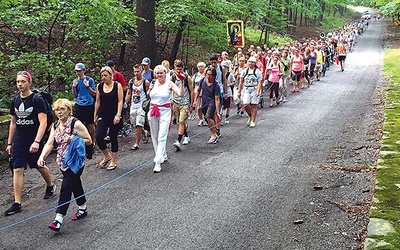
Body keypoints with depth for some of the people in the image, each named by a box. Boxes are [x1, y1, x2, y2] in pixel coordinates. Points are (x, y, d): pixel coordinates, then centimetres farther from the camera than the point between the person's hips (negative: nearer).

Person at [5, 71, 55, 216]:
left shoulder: (37, 100, -12)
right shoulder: (15, 101, 6)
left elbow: (43, 123, -17)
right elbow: (13, 123, 15)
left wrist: (37, 142, -26)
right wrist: (9, 143, 15)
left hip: (34, 142, -4)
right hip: (19, 142, 4)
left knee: (40, 167, 13)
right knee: (17, 170, -3)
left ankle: (50, 186, 42)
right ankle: (17, 203, 0)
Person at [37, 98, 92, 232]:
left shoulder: (75, 124, -12)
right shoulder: (55, 126, 8)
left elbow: (89, 141, -9)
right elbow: (49, 144, 0)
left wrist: (73, 139, -23)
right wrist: (42, 157, -16)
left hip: (75, 162, -7)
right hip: (63, 162, 7)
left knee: (66, 187, -13)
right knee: (75, 185, 19)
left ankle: (59, 219, -15)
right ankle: (82, 209, 36)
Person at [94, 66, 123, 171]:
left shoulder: (117, 85, -3)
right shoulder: (99, 86, 7)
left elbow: (120, 101, -6)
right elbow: (97, 101, 12)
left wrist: (118, 115, -15)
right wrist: (95, 115, 11)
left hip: (114, 116, -3)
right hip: (103, 116, 3)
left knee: (113, 138, 4)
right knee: (99, 137, -10)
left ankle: (113, 161, 17)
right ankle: (106, 156, 15)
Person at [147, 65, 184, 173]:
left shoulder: (169, 84, -5)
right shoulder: (153, 83, 7)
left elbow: (181, 94, -15)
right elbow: (148, 96, 19)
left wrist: (182, 83, -27)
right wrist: (150, 89, 0)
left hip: (165, 112, -5)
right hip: (153, 111, 5)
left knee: (162, 137, -11)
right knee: (154, 137, 12)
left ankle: (158, 162, -13)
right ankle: (163, 156, 31)